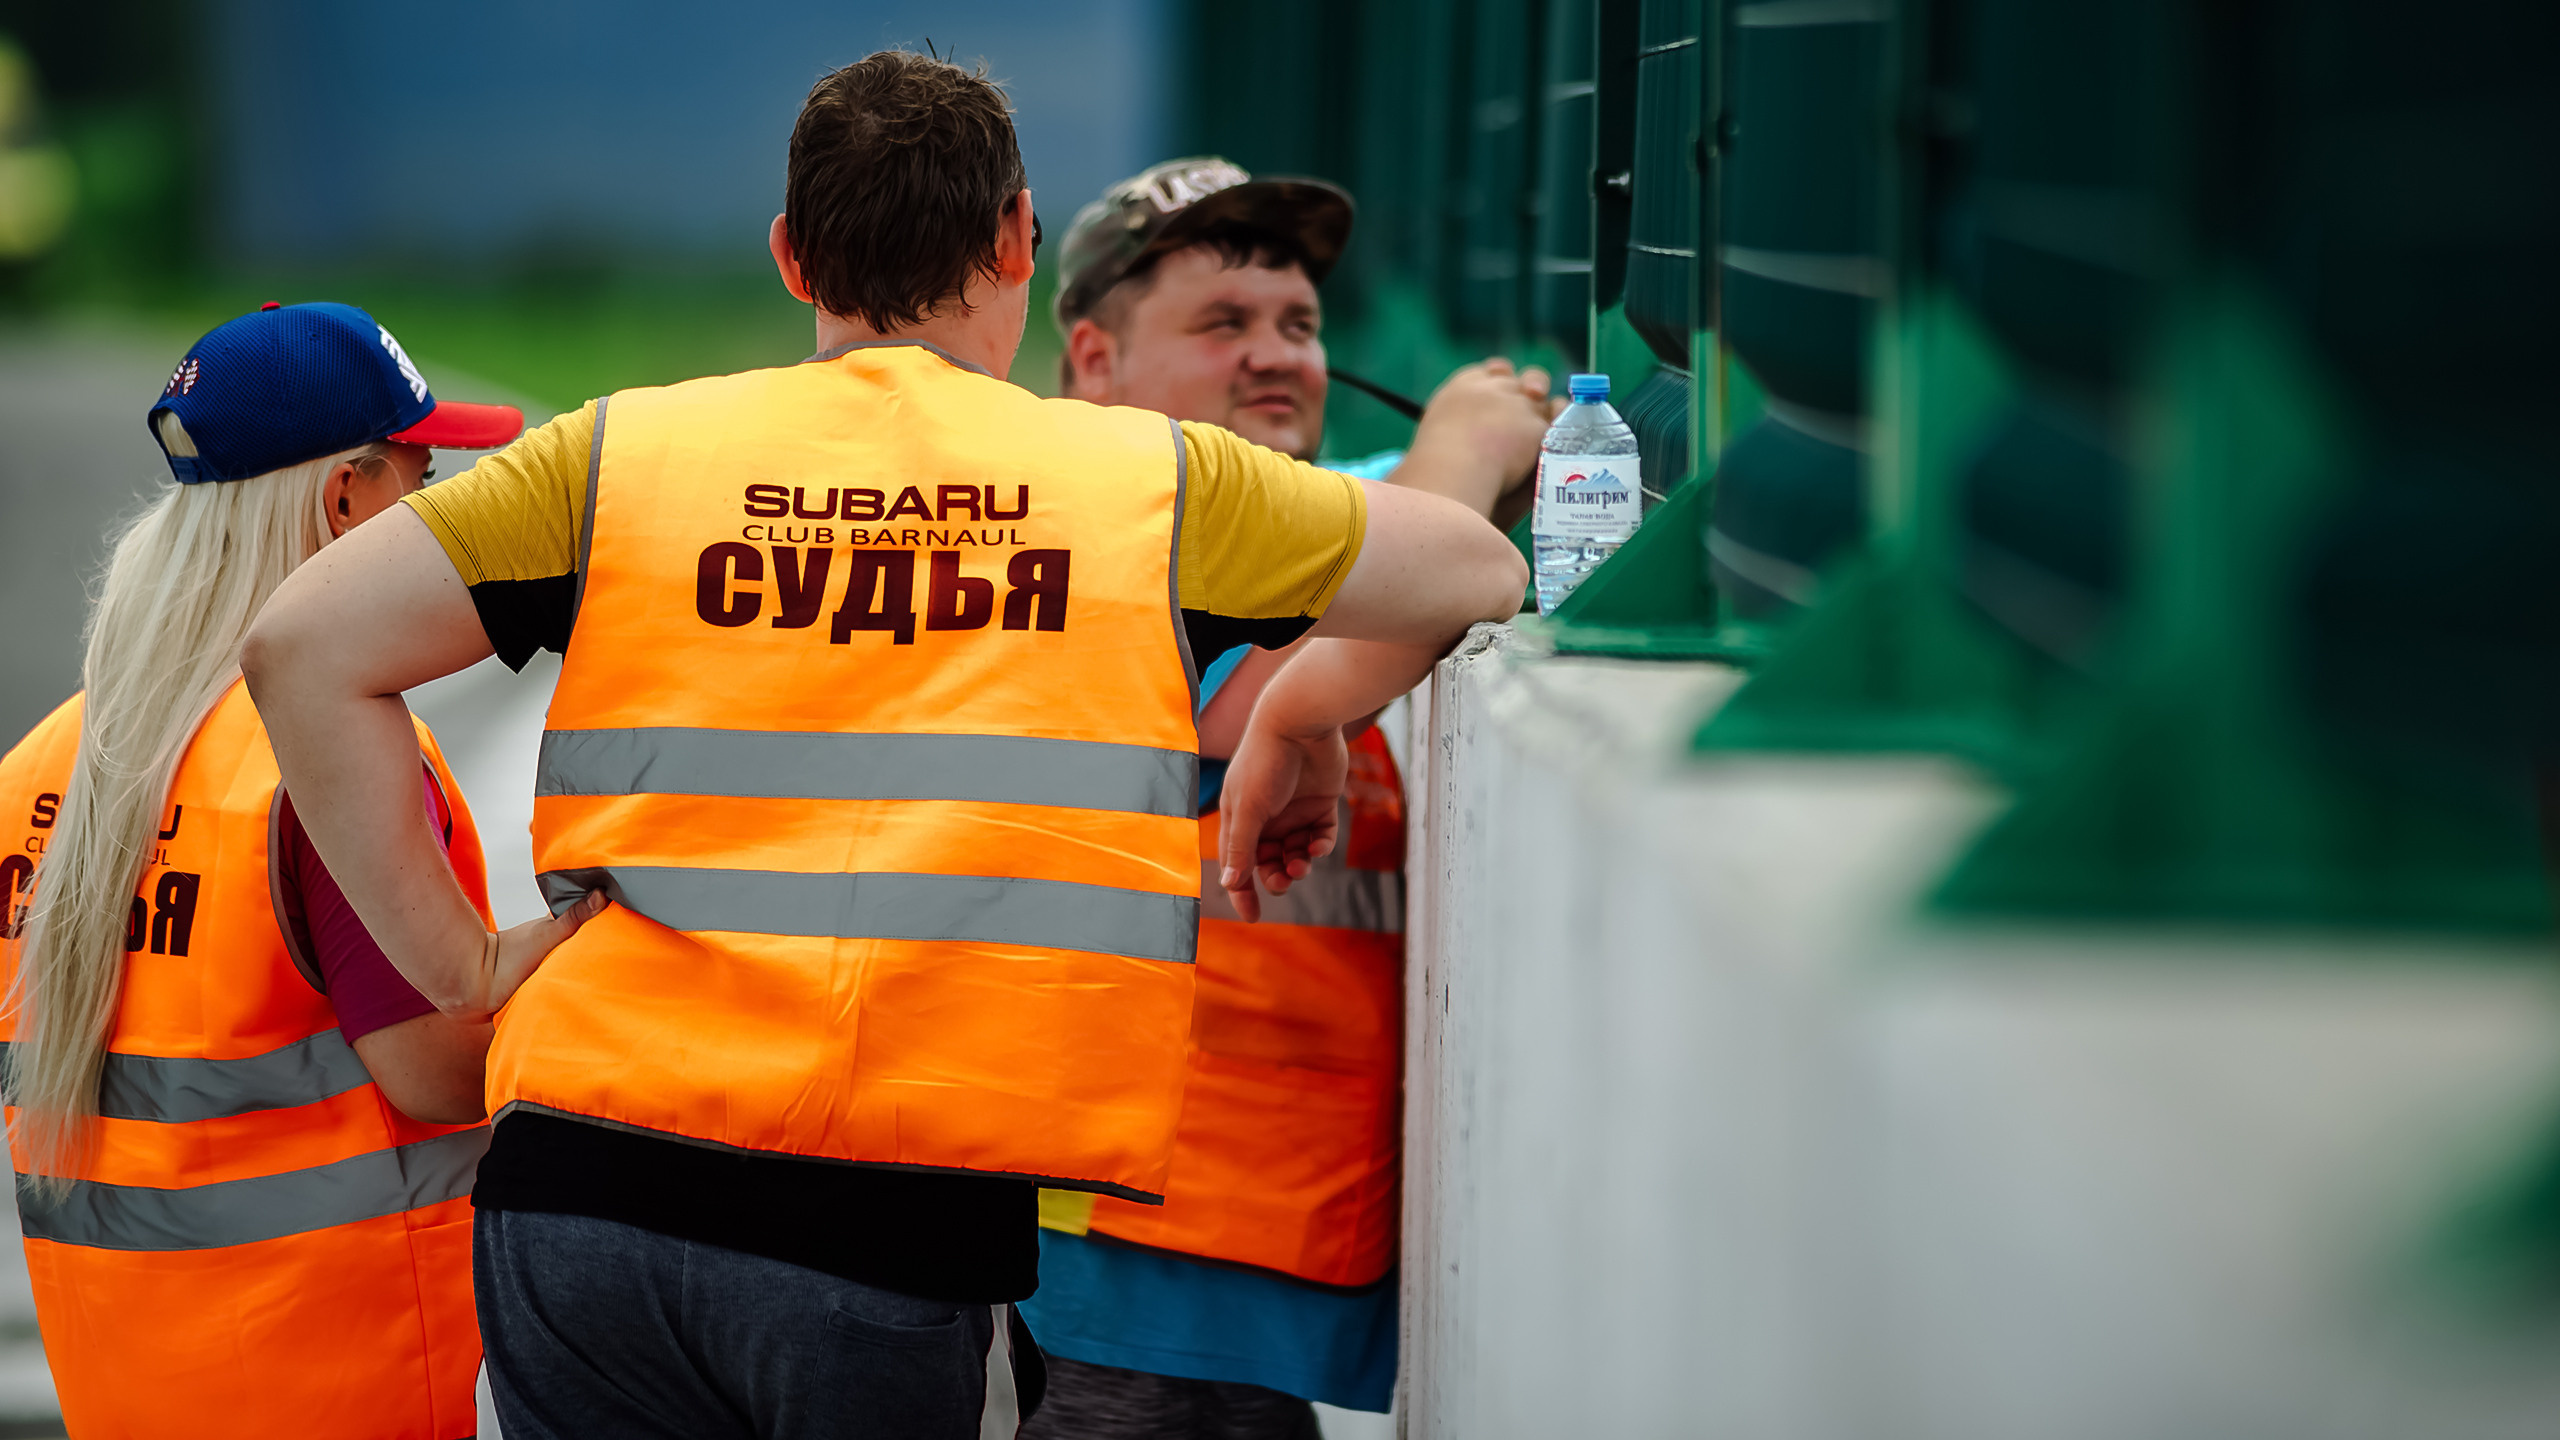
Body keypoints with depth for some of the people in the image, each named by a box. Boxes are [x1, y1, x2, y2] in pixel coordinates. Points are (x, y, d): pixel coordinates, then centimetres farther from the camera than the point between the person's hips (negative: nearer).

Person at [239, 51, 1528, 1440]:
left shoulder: (625, 452, 10)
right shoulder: (1153, 479, 9)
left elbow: (304, 646, 3)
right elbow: (1480, 570, 20)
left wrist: (464, 972, 7)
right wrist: (1297, 723, 34)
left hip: (593, 1178, 2)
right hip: (900, 1231, -2)